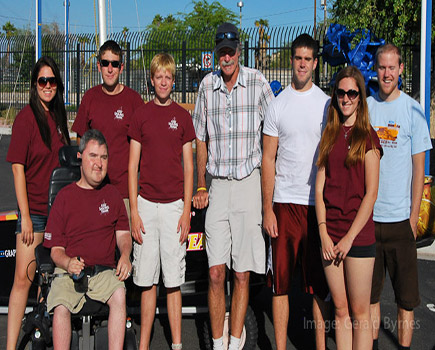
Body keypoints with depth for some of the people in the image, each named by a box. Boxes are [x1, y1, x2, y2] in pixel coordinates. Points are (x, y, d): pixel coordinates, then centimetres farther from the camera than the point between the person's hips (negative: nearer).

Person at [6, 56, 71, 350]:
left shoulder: (58, 116, 9)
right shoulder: (26, 117, -9)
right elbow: (18, 168, -11)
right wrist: (25, 216, -15)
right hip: (34, 210, -6)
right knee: (24, 278, -7)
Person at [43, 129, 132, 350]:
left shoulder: (112, 194, 15)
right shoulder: (65, 196, 7)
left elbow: (123, 233, 16)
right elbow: (55, 250, 5)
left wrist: (124, 255, -8)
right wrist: (68, 263, -17)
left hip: (105, 271, 1)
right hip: (69, 271, -1)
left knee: (119, 295, -29)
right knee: (61, 306, -29)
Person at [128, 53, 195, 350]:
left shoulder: (183, 116, 6)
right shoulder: (141, 115, 5)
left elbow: (188, 167, 6)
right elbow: (132, 166, 4)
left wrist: (187, 211, -1)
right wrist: (134, 211, -3)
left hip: (174, 205, 0)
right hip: (146, 203, 0)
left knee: (174, 279, 3)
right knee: (147, 279, 3)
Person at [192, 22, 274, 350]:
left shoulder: (257, 81, -2)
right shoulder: (207, 84, 8)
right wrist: (200, 187, 13)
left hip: (250, 184, -2)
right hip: (218, 185, 2)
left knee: (242, 274, 3)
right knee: (215, 273, 1)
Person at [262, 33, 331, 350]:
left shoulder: (327, 104, 6)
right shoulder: (277, 105, 5)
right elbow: (268, 160, 5)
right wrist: (267, 209, -1)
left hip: (320, 204, 0)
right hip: (285, 203, 0)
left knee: (320, 284, 5)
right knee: (281, 283, 4)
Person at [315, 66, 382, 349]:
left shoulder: (368, 137, -2)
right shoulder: (329, 136, 11)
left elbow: (371, 193, -6)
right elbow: (320, 188, 7)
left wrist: (350, 236, -10)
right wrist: (324, 233, -2)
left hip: (359, 234, -4)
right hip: (330, 235, 4)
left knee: (360, 311, 2)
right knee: (340, 310, 10)